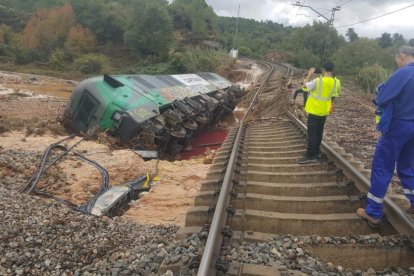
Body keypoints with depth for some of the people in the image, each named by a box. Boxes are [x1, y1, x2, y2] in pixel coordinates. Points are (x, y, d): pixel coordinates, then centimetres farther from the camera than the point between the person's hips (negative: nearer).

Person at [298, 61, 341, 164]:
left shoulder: (318, 81, -20)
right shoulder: (336, 82, -3)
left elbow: (305, 85, -6)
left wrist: (309, 74, 7)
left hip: (314, 111, -6)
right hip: (324, 111, 6)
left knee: (312, 133, -3)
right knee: (319, 132, 17)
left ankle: (310, 156, -1)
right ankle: (316, 152, 28)